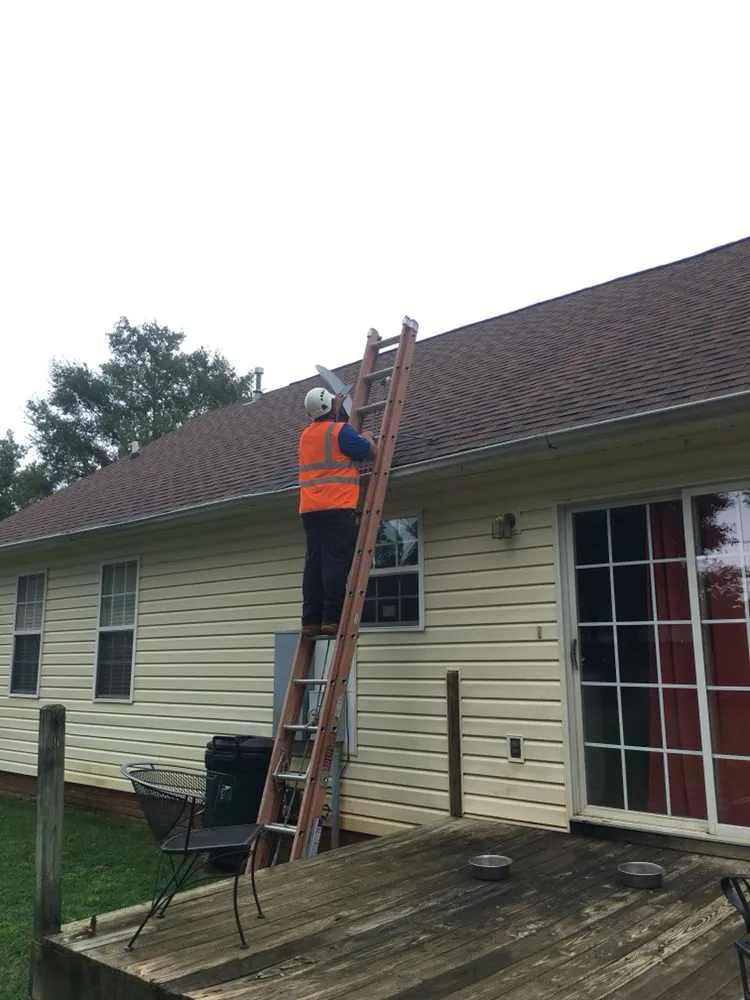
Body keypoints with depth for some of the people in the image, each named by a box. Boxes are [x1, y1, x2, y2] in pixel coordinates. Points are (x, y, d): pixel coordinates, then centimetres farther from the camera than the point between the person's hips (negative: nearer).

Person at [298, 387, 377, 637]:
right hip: (337, 508, -7)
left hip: (310, 510, 7)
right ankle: (332, 618, -10)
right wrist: (367, 436, 20)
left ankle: (311, 620, 3)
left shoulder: (305, 435, 19)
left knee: (314, 564, 5)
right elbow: (371, 452, -1)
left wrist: (337, 410, 44)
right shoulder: (340, 430, -4)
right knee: (337, 563, -7)